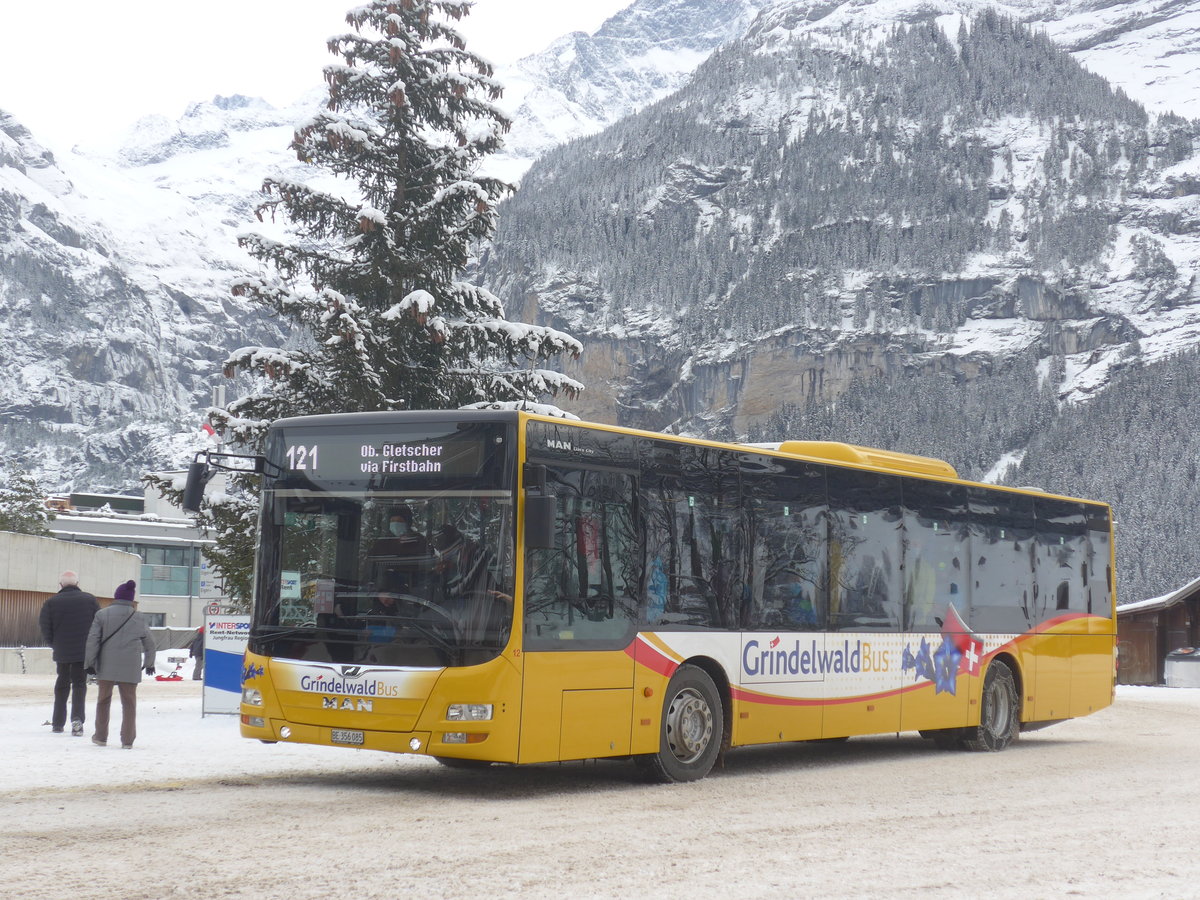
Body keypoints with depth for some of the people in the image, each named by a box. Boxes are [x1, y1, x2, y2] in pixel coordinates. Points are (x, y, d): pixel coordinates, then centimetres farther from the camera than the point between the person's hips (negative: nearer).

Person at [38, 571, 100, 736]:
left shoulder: (51, 602, -3)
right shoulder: (89, 599, 0)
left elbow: (44, 626, -6)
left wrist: (54, 644, 8)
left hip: (62, 652, 1)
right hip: (84, 651, 0)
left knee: (62, 685, 15)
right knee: (79, 684, 5)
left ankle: (57, 723, 18)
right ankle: (77, 718, -16)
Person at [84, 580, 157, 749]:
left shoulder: (102, 614, -1)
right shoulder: (139, 618, 5)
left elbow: (92, 640, -5)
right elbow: (149, 643, 12)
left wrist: (89, 662, 1)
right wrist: (149, 663, 25)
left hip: (107, 667, -1)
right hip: (130, 668, 1)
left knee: (103, 700, 14)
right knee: (129, 702, 6)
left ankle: (101, 736, 21)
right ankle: (127, 740, 4)